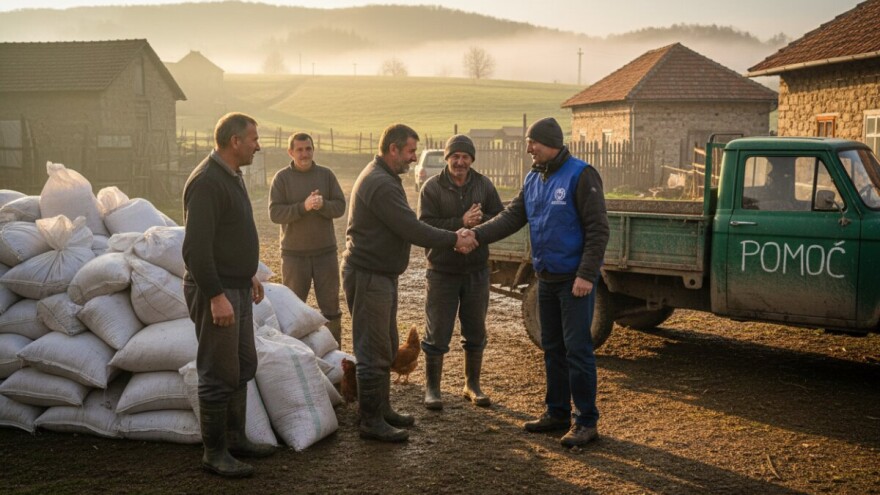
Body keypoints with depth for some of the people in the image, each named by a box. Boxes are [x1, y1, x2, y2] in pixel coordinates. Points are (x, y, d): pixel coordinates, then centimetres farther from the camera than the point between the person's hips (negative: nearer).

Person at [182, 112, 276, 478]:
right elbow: (196, 247, -25)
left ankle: (236, 438, 30)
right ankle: (214, 452, 11)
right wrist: (216, 296, -26)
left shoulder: (231, 177, 12)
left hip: (237, 288, 10)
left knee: (243, 366, 17)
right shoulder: (206, 182, -20)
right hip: (215, 293, -10)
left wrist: (249, 274, 21)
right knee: (219, 375, -1)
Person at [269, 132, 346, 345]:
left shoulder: (326, 174, 3)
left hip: (325, 251, 2)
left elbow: (340, 207, -2)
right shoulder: (282, 177, -3)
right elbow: (275, 213, -11)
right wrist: (303, 206, -24)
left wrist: (322, 205, -22)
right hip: (294, 253, -1)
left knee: (331, 304, 8)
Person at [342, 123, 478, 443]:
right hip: (368, 276, -11)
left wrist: (454, 237, 0)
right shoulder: (380, 184, -21)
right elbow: (412, 230, -24)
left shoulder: (385, 179, 15)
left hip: (382, 275, 11)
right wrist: (454, 240, -15)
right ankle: (371, 421, 6)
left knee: (386, 347, 19)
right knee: (373, 351, -3)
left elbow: (410, 226, 12)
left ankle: (382, 409, 30)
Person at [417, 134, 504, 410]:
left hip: (477, 271, 3)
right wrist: (461, 223, -25)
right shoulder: (432, 187, -8)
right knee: (437, 333, 3)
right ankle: (432, 389, 17)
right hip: (442, 271, -3)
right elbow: (425, 226, -17)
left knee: (475, 332, 14)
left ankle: (472, 385, 30)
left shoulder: (484, 186, 1)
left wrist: (480, 221, -22)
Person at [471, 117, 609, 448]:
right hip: (547, 279, 8)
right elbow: (511, 218, 5)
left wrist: (586, 274, -21)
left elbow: (597, 229, -16)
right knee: (552, 348, 14)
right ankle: (558, 412, 26)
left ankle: (586, 422, 4)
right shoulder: (533, 180, 10)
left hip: (575, 280, -8)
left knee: (577, 349, -6)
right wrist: (475, 235, -10)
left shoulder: (580, 176, -13)